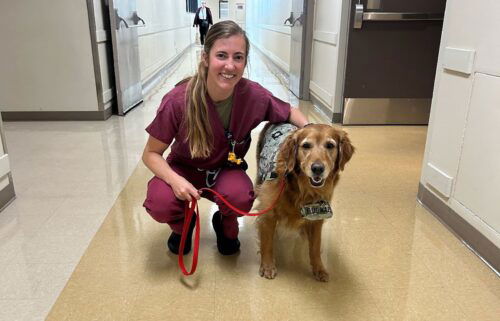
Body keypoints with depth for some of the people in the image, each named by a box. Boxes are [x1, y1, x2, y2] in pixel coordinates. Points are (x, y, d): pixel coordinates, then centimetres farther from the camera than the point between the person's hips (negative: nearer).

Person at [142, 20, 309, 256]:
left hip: (226, 170, 1)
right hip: (183, 169, 0)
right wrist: (175, 180, -34)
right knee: (160, 204, -29)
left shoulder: (255, 96, -23)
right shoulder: (178, 101, -28)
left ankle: (226, 226, 7)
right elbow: (151, 153, -16)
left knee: (240, 197, -32)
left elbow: (290, 112, -1)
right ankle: (182, 225, 10)